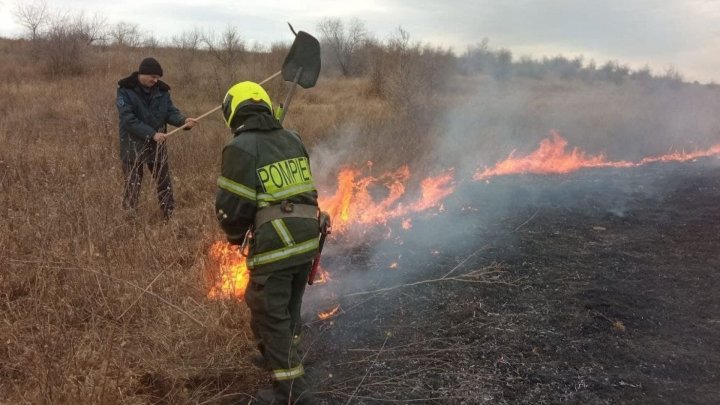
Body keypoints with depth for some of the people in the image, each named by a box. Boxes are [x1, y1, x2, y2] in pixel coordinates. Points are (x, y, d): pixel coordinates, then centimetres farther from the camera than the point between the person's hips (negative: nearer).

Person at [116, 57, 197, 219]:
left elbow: (171, 111, -5)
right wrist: (152, 134, -28)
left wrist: (183, 120, -27)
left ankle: (171, 216, 26)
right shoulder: (125, 90, -14)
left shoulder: (161, 90, -1)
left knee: (164, 183, 13)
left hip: (157, 145, 4)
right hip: (133, 146, -4)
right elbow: (128, 119, -22)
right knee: (132, 186, 7)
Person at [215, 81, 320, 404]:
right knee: (289, 310, 26)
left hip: (273, 248, -7)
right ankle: (281, 358, 47)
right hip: (305, 243, 8)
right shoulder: (292, 139, 10)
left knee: (270, 317, 7)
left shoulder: (241, 148, -12)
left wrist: (236, 236, 8)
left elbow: (232, 207, -12)